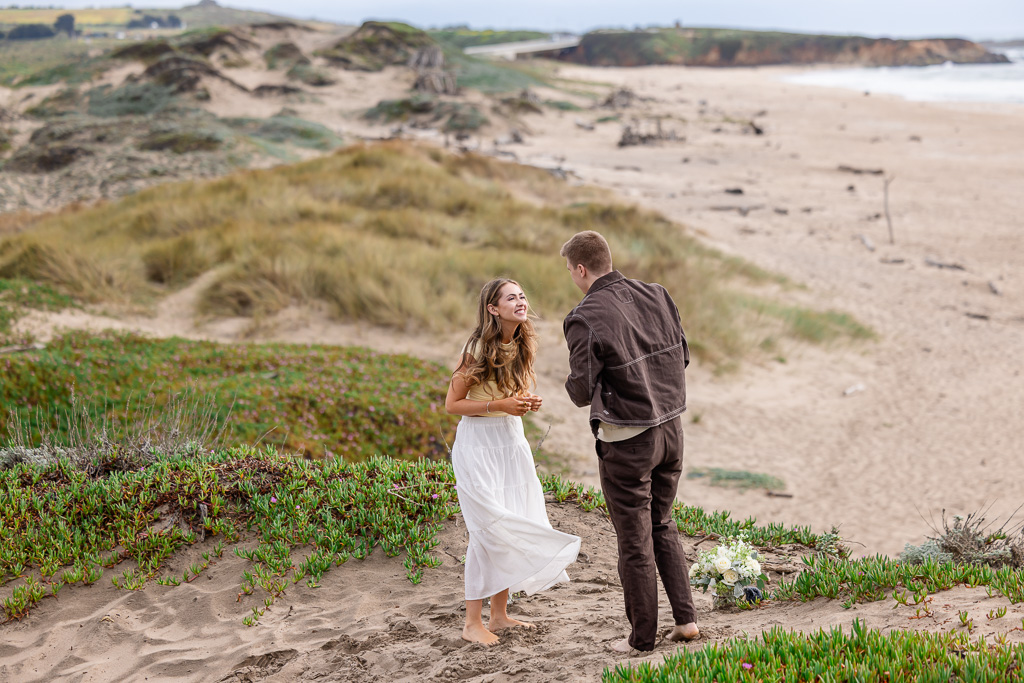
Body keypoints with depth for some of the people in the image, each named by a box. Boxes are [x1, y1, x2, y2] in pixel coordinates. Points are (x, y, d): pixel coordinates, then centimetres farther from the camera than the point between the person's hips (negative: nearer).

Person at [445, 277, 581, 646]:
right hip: (478, 442, -7)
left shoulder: (522, 346, 6)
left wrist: (528, 402, -2)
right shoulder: (478, 349, -16)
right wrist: (500, 405, -20)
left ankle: (499, 614, 19)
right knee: (489, 527, -10)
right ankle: (473, 623, -1)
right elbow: (452, 404, -12)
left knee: (514, 527, 6)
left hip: (512, 440, 7)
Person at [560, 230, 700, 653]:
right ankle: (685, 619, 19)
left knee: (634, 540, 7)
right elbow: (682, 357, 9)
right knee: (662, 527, 22)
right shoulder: (656, 296, 1)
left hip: (626, 440, -6)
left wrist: (574, 381, 4)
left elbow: (581, 393, -17)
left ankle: (642, 637, 17)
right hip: (670, 427, 6)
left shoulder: (586, 319, -17)